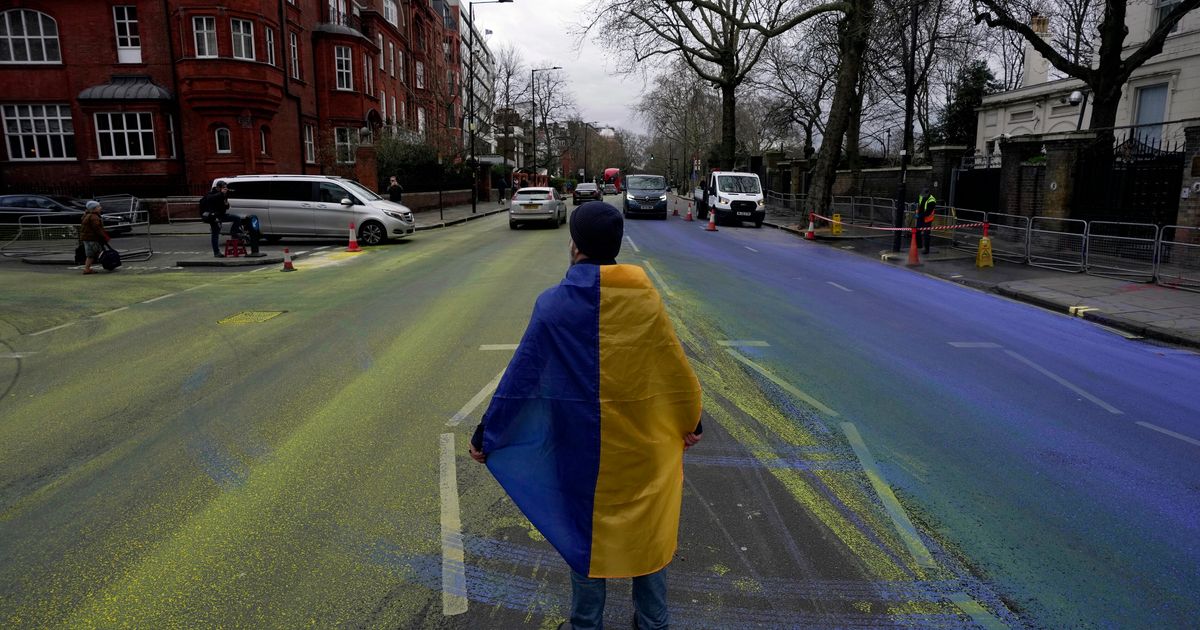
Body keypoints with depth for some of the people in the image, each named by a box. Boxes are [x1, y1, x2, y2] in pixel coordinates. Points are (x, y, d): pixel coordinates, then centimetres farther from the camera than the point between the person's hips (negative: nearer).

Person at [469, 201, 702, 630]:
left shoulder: (554, 304, -14)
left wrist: (485, 436, 0)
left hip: (583, 445, -1)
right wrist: (690, 422, 15)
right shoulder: (645, 297, -10)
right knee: (647, 530, 19)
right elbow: (675, 369, -1)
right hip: (642, 442, 2)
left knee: (585, 531, 17)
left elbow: (520, 377, -10)